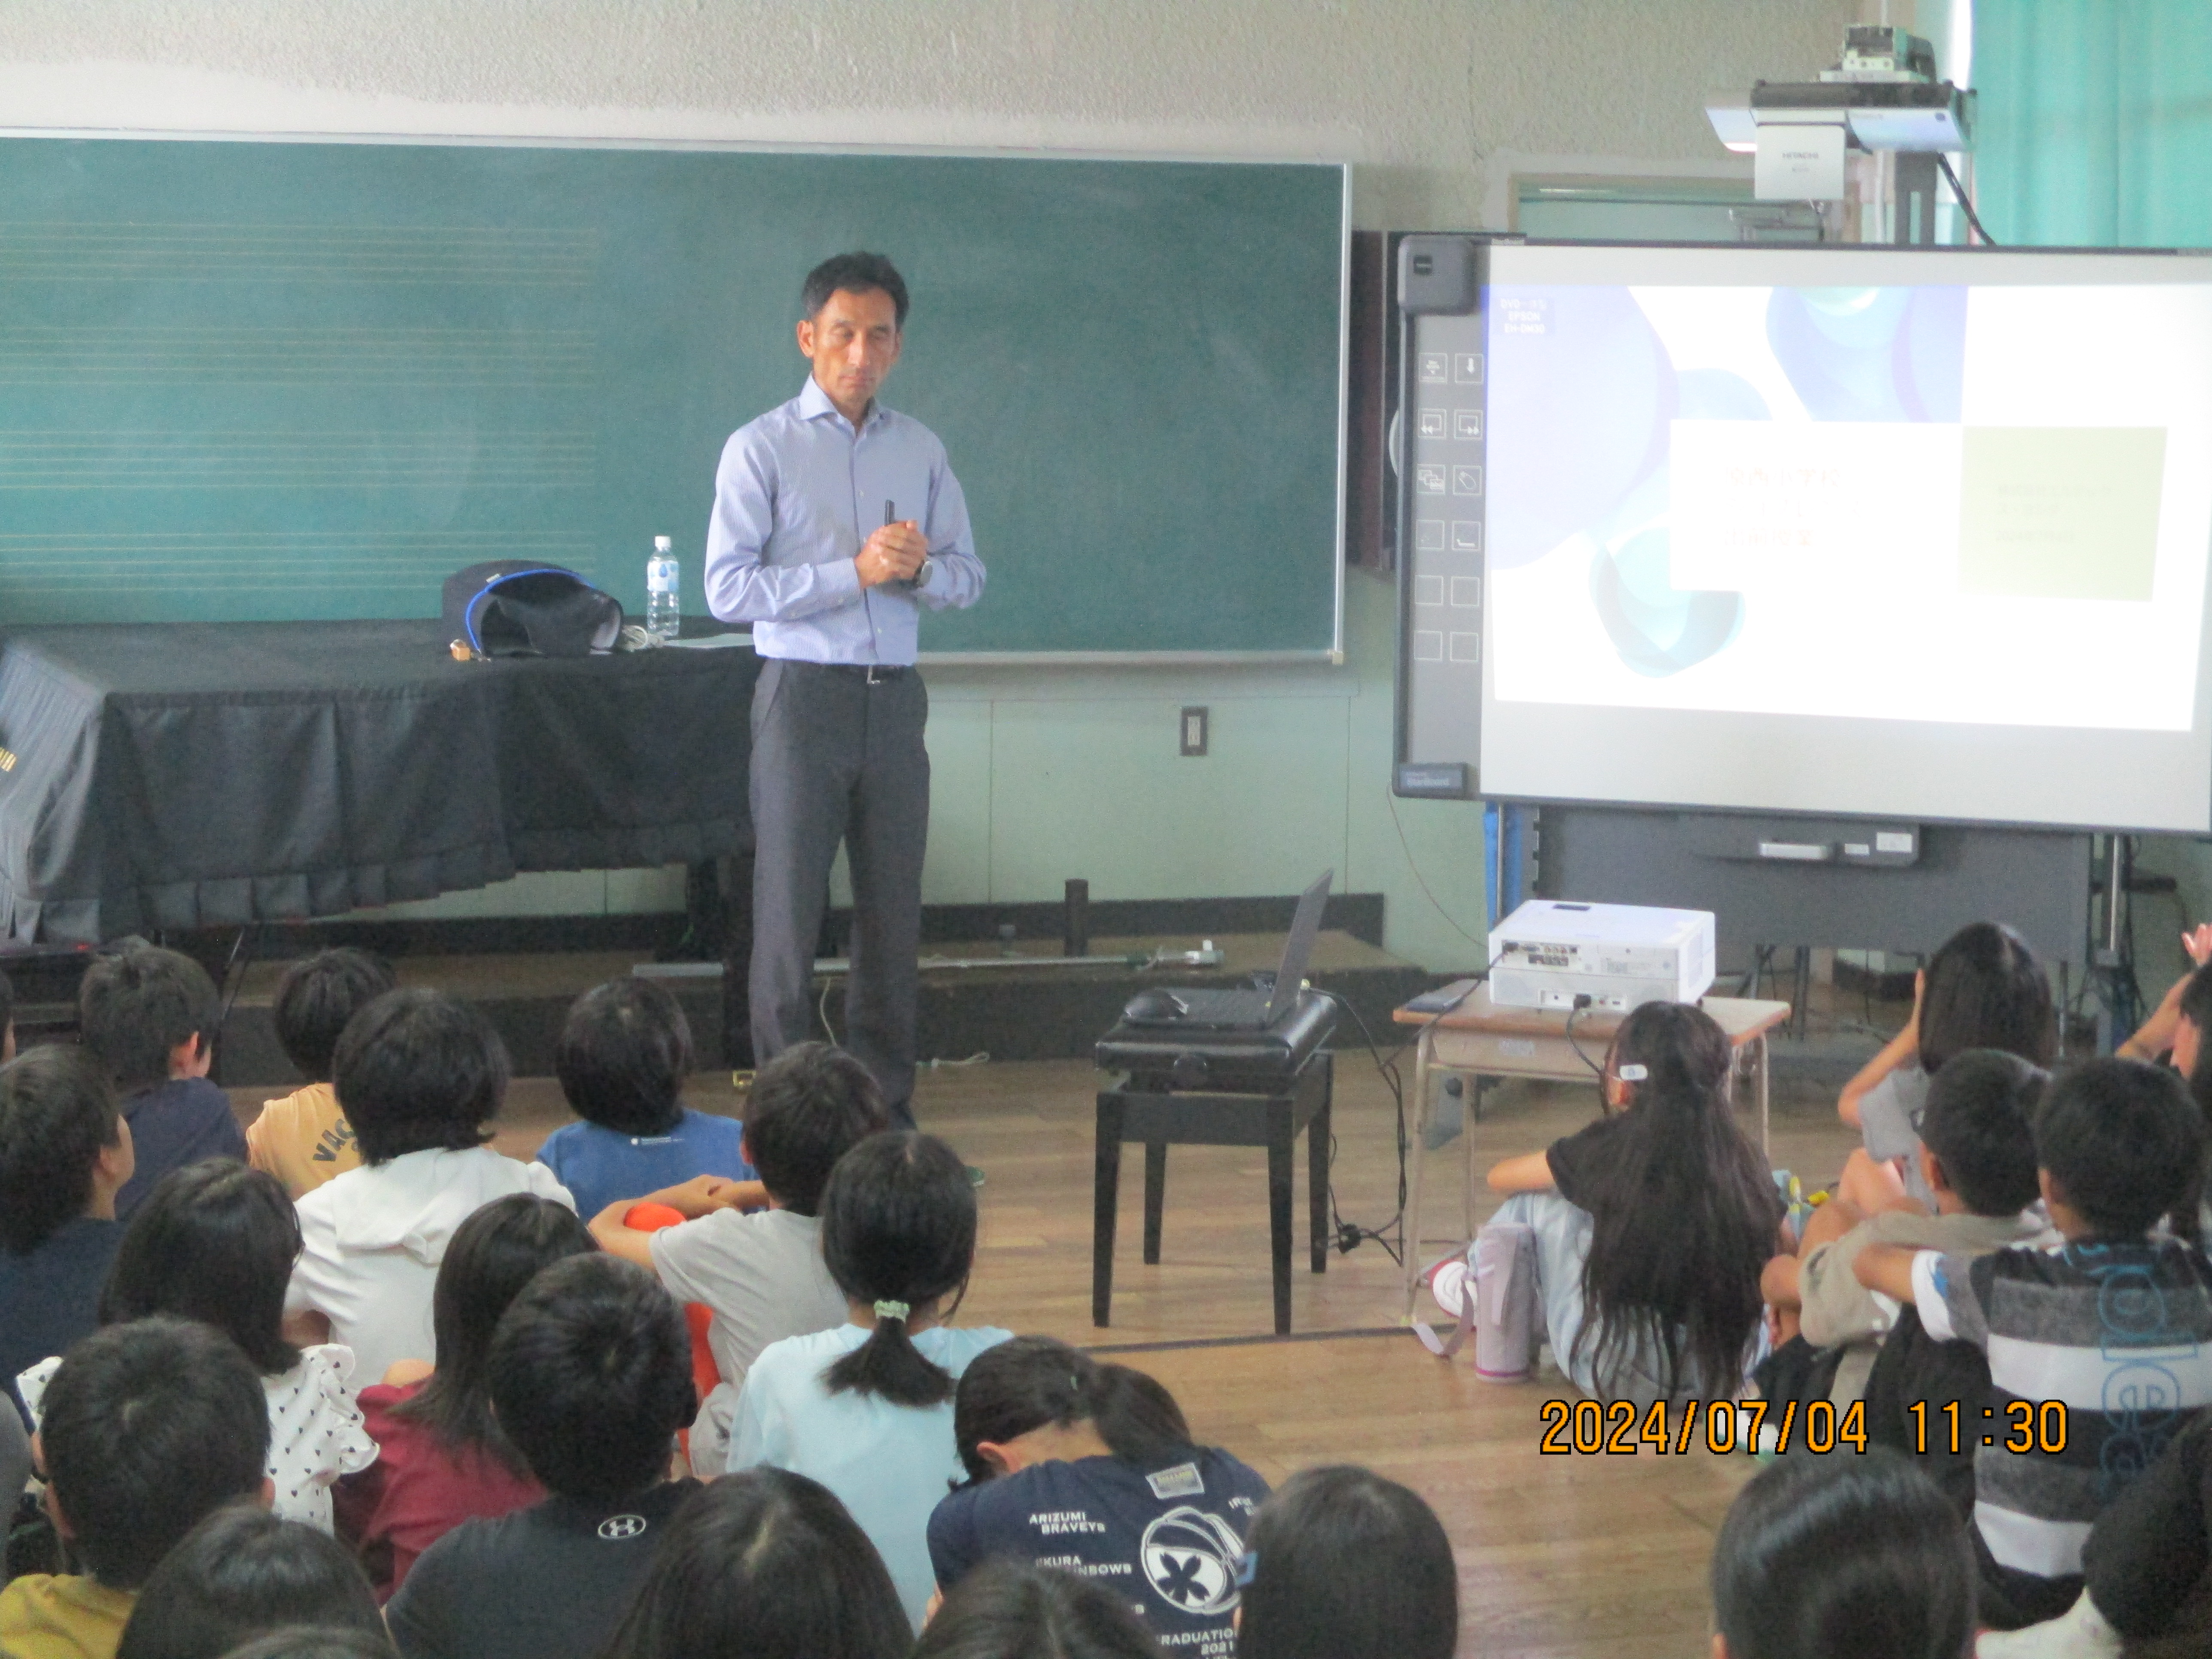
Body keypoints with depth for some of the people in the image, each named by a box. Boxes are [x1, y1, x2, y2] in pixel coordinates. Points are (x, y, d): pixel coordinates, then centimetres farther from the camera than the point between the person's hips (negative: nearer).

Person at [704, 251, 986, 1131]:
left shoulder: (920, 450, 10)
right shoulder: (760, 449, -4)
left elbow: (968, 577, 13)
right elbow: (728, 588, -12)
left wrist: (921, 568, -10)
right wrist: (855, 572, -19)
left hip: (893, 700, 4)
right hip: (802, 696, -4)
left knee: (893, 912, 8)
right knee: (788, 913, 0)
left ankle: (886, 1105, 18)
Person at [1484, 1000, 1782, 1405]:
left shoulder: (1612, 1148, -7)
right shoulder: (1741, 1158, -1)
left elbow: (1498, 1178, 10)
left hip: (1621, 1377, -4)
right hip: (1731, 1371, 4)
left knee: (1544, 1201, 13)